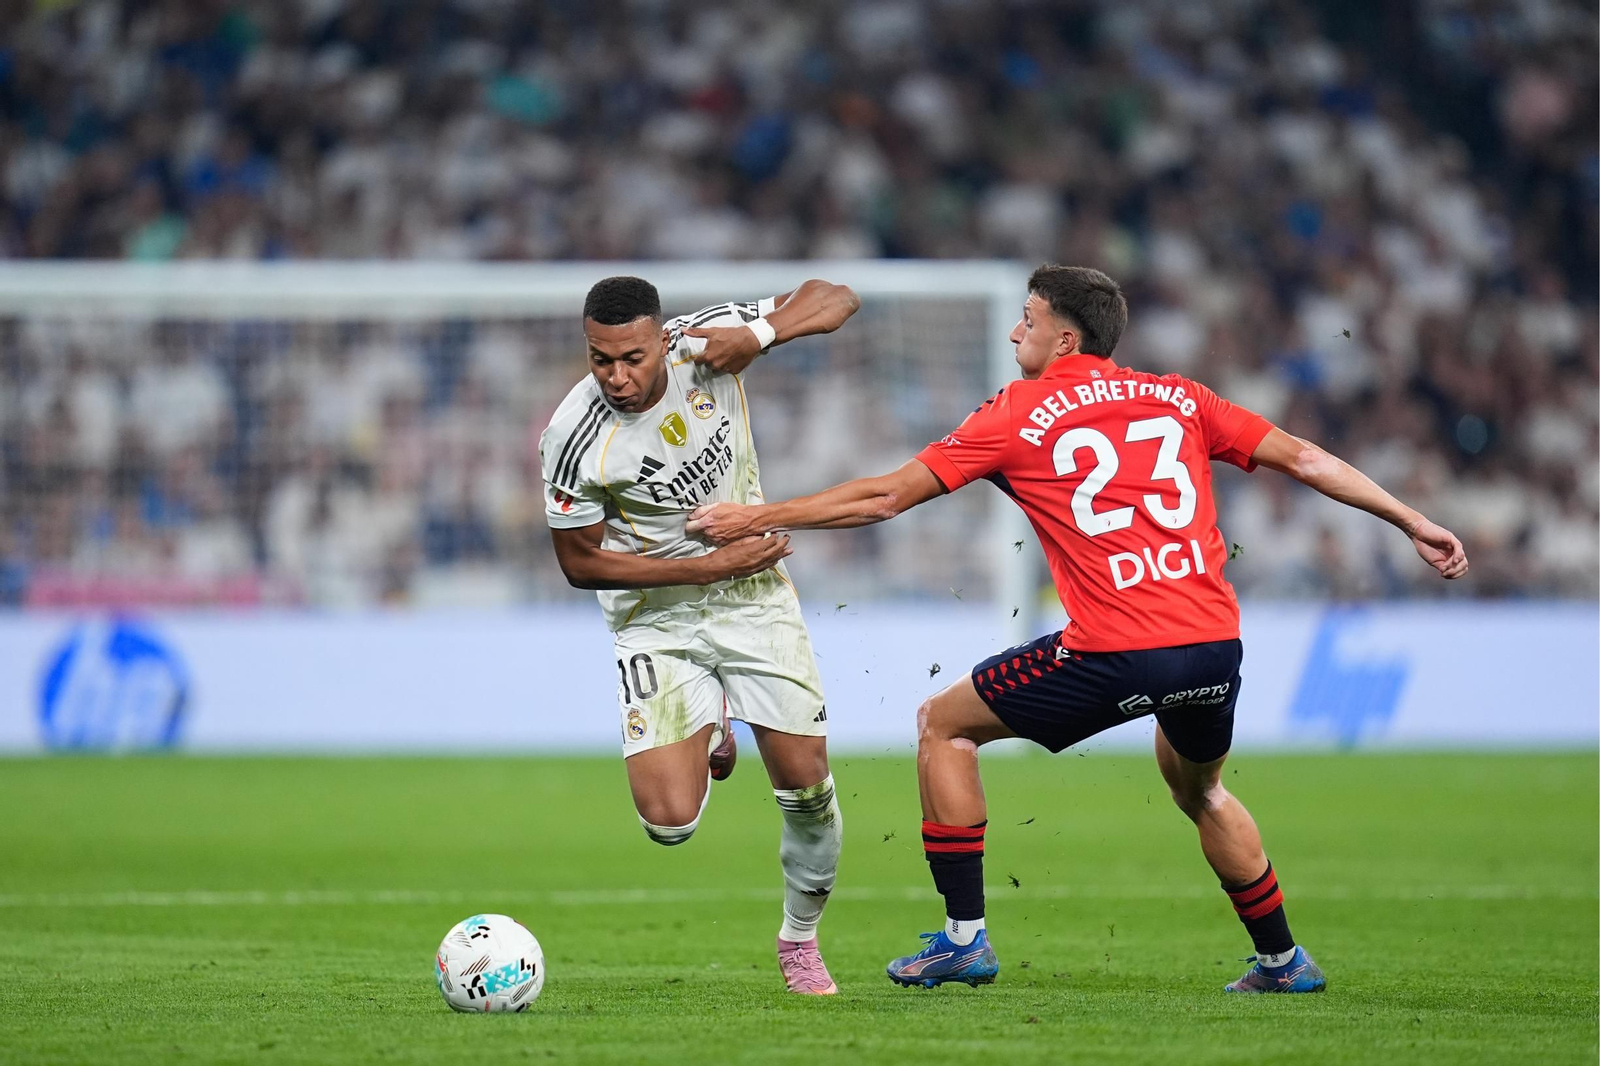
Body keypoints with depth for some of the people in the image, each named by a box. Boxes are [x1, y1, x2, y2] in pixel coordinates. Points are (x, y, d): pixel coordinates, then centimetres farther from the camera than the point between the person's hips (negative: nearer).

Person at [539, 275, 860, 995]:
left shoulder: (705, 342, -17)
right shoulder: (574, 440, -23)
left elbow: (835, 298, -6)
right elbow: (580, 563, -13)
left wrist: (760, 333, -27)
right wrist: (710, 566, -19)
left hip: (756, 598, 2)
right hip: (657, 620, -2)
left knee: (807, 789, 1)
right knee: (669, 823, -14)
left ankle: (800, 938, 29)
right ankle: (709, 730, 21)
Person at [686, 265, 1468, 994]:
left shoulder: (1017, 414, 6)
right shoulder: (1179, 398, 16)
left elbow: (883, 498, 7)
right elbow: (1301, 459, 15)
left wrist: (756, 519, 16)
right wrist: (1413, 522, 24)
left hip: (1112, 654, -5)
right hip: (1213, 644, 5)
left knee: (943, 724, 15)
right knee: (1198, 789, 34)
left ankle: (964, 936, 12)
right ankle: (1282, 961, 36)